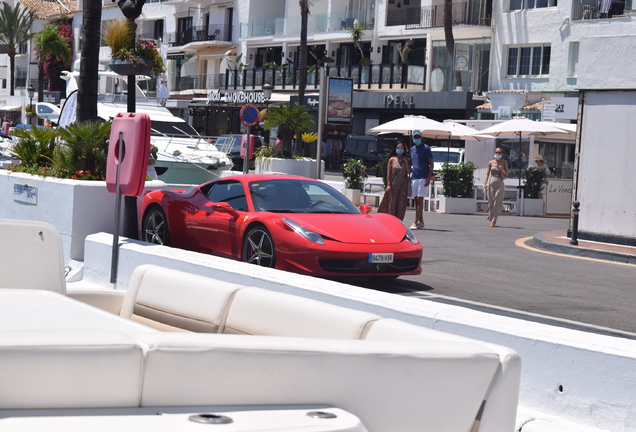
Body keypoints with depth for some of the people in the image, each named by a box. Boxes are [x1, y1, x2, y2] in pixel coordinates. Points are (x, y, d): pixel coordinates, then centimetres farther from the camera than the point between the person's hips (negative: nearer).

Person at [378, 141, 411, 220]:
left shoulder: (407, 160, 9)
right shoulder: (392, 159, 4)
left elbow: (409, 172, -1)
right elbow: (388, 173, 1)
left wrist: (406, 162, -8)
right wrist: (388, 185, -7)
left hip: (403, 185, 2)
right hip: (393, 185, -2)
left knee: (401, 204, 0)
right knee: (392, 203, -4)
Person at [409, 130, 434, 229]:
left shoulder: (426, 148, -2)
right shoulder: (412, 149, 16)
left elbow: (431, 164, -6)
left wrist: (428, 178, -15)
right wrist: (410, 174, 12)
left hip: (423, 178, -6)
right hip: (414, 177, 6)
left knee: (420, 200, -10)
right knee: (416, 200, 6)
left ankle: (416, 222, -14)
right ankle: (421, 222, 12)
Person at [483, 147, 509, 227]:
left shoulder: (504, 163, 5)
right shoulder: (491, 163, 6)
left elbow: (506, 175, 5)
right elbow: (487, 174, 7)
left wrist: (501, 170, -12)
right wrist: (485, 183, -6)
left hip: (500, 184, -1)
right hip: (492, 184, 1)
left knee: (497, 203, -7)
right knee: (491, 202, 2)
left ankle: (494, 221, -6)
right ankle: (491, 220, 16)